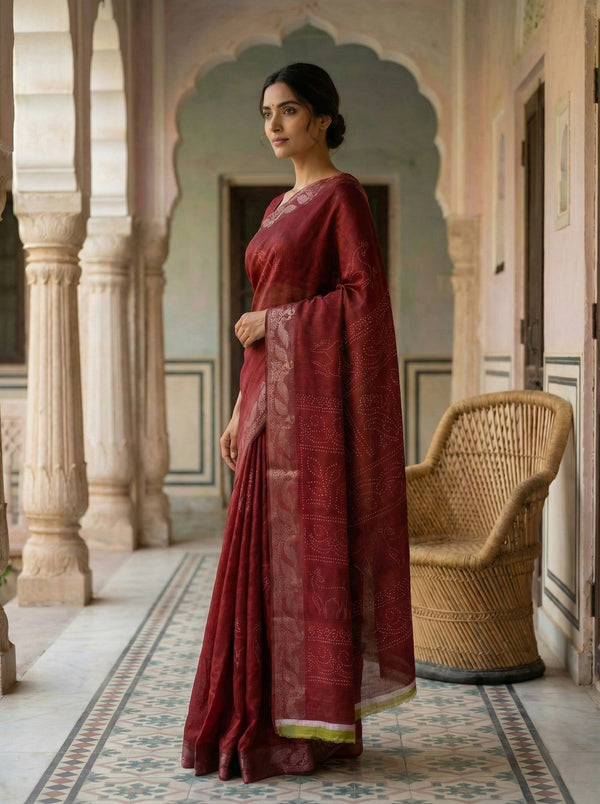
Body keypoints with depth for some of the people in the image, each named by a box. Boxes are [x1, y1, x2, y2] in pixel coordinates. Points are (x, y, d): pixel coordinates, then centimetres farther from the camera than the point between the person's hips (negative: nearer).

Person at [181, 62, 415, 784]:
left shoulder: (342, 194, -6)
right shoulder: (281, 206, 20)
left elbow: (365, 295, -15)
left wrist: (273, 320, -9)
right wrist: (242, 410, 16)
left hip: (314, 394, -9)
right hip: (273, 397, 9)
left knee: (310, 547, -5)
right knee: (269, 552, 8)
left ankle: (318, 729, 3)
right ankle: (274, 721, 17)